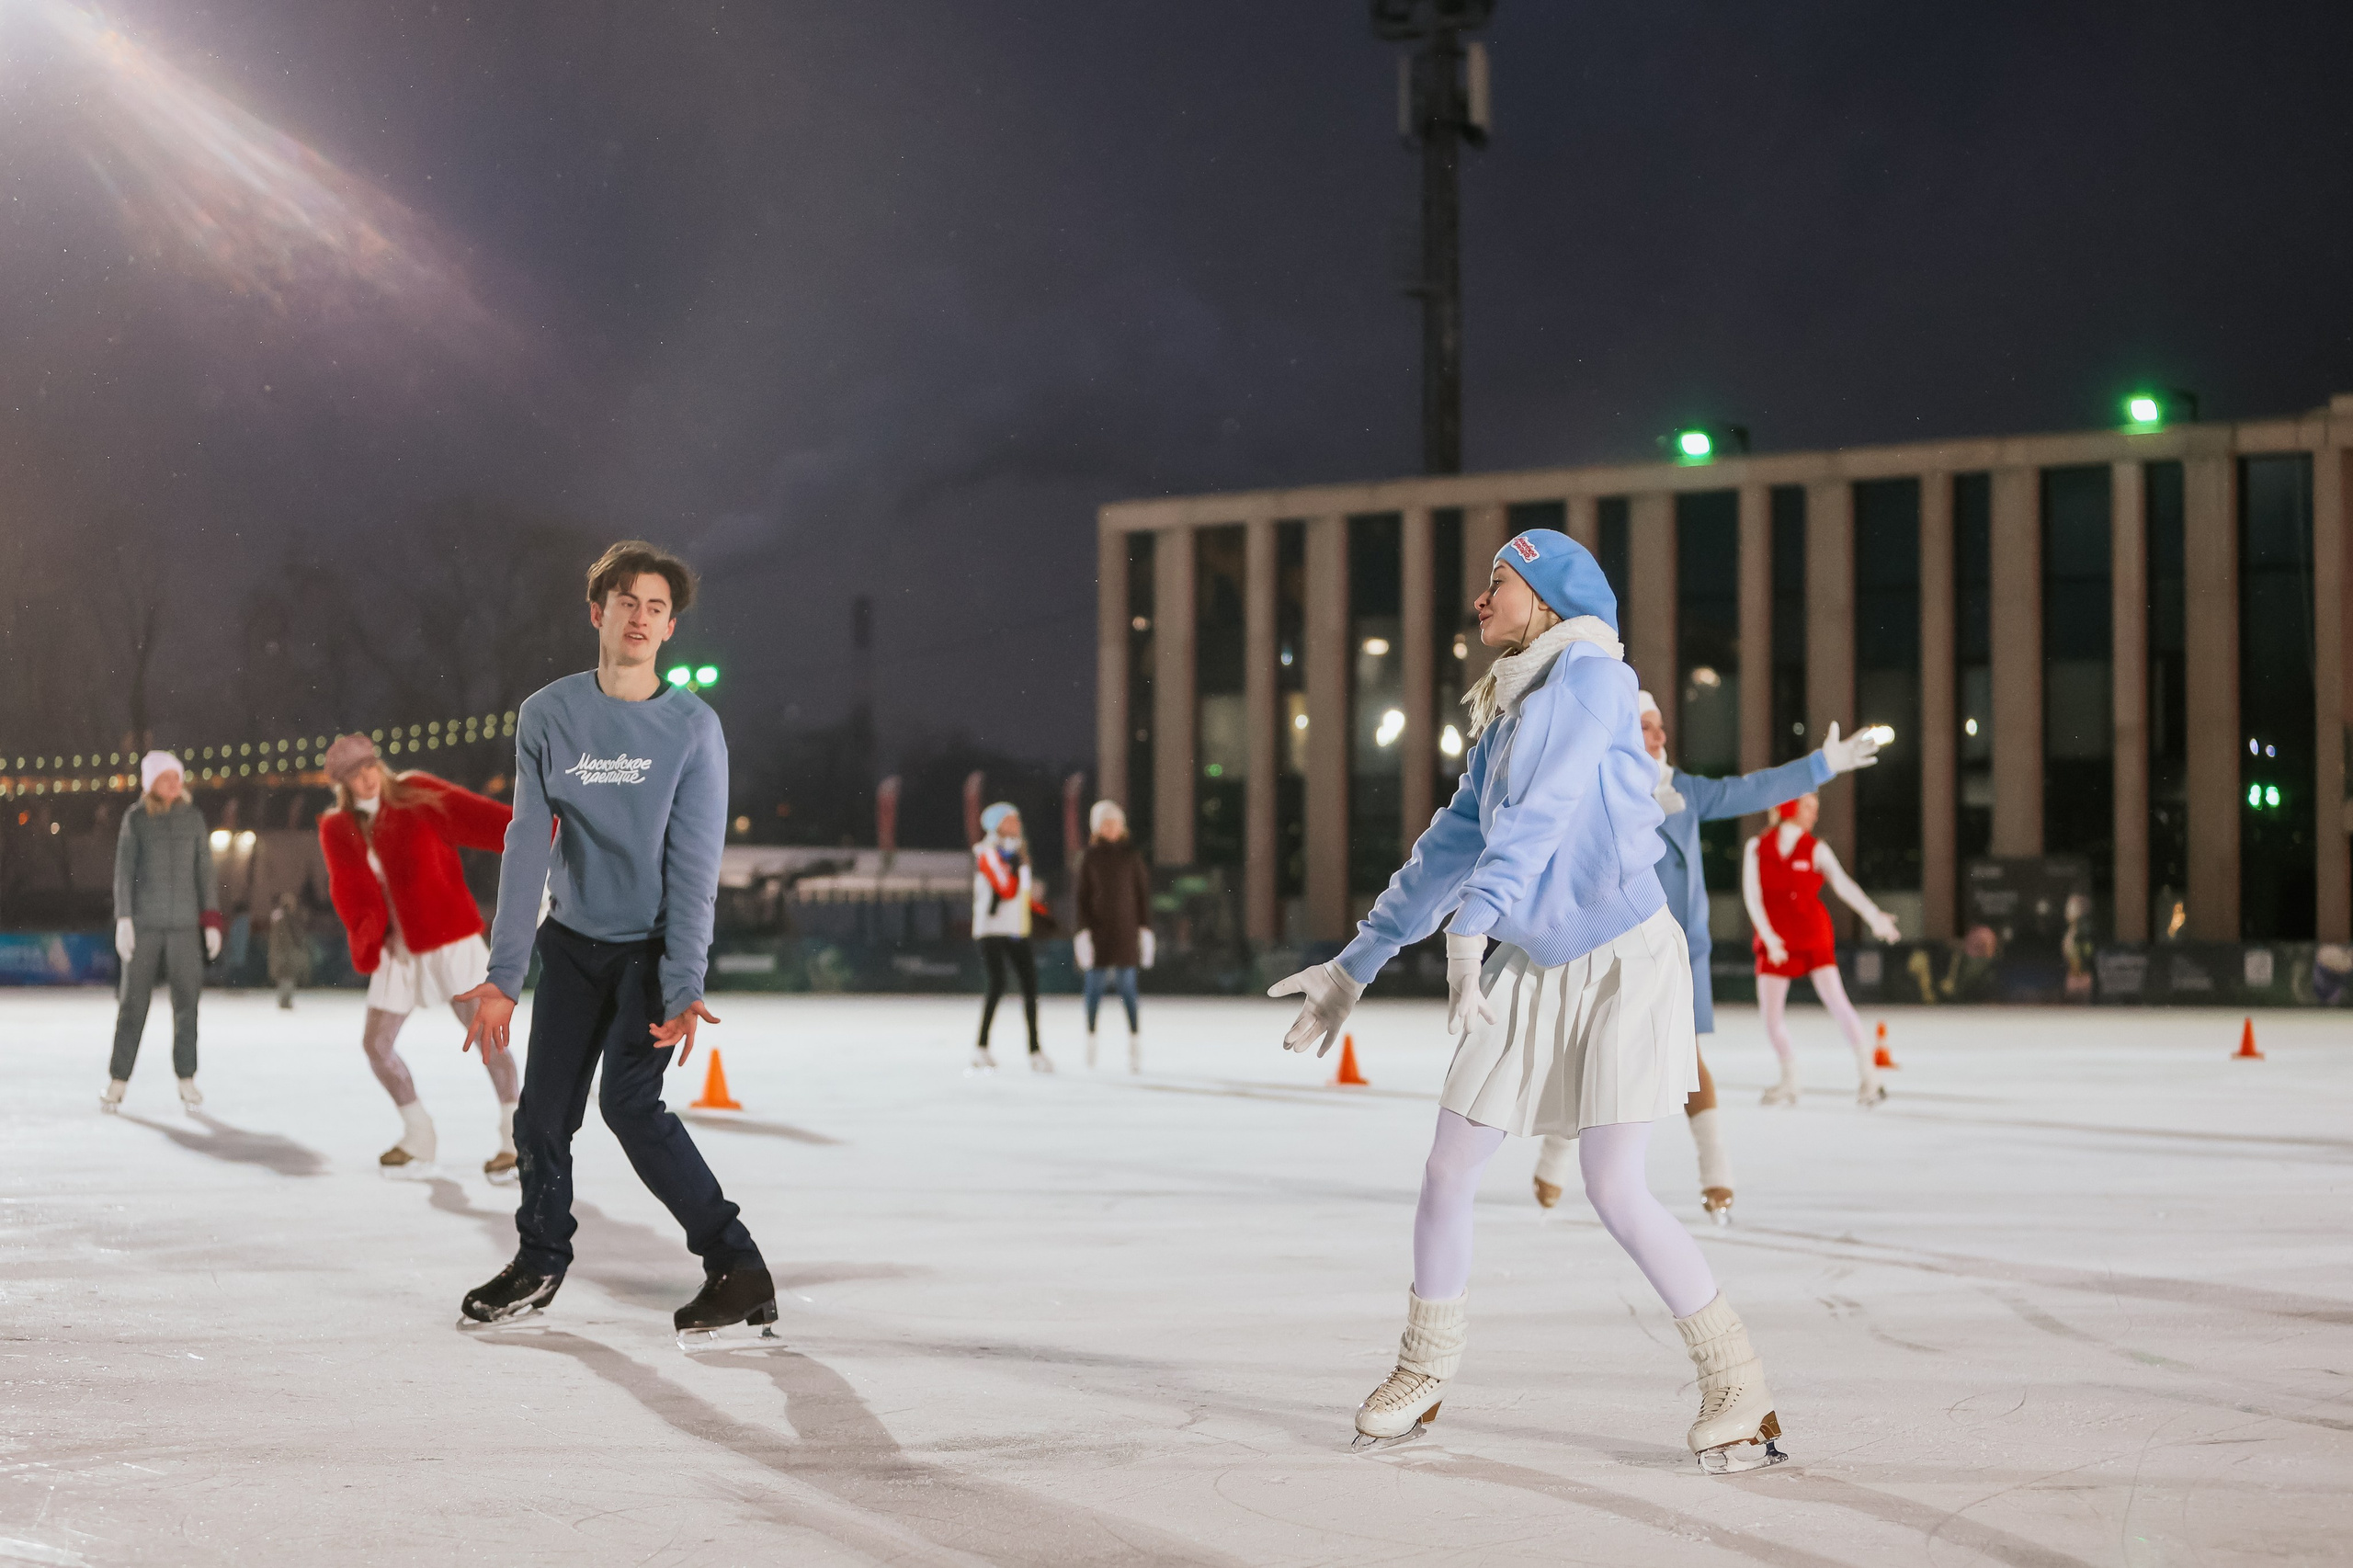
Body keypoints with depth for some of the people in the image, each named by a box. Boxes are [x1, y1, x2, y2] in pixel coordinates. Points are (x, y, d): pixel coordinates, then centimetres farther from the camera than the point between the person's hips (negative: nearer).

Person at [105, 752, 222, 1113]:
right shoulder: (136, 819, 4)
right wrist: (123, 920, -5)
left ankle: (187, 1079, 6)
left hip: (185, 924, 1)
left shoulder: (193, 818, 8)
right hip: (144, 923, -1)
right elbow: (124, 871, 3)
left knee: (186, 1000, -2)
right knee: (134, 1000, -1)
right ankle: (118, 1080, 5)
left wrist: (211, 921, 5)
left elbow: (204, 871, 10)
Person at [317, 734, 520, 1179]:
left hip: (448, 937, -5)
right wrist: (366, 931, -26)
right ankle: (419, 1139, 24)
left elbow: (479, 817, -18)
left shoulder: (416, 797, -8)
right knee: (376, 1044, 6)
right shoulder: (337, 830, 3)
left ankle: (516, 1137, 2)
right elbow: (350, 891, -6)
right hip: (397, 951, 5)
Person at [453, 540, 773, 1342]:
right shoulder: (547, 715, -3)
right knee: (543, 1110, 4)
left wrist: (684, 989, -24)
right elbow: (527, 846, -7)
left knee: (629, 1101, -17)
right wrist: (503, 974, -14)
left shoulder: (693, 727, -11)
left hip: (652, 945, -4)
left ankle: (737, 1269, -11)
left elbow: (693, 866, -15)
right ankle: (539, 1262, 27)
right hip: (572, 941, 4)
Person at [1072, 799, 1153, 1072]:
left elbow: (1143, 892, 5)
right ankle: (1090, 1037, 15)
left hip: (1126, 928, -1)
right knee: (1095, 986, 3)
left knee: (1127, 986, -5)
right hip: (1098, 927, 1)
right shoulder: (1090, 857, 4)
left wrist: (1145, 929, -1)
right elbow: (1082, 896, 2)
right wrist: (1082, 932, -6)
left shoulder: (1131, 855, 4)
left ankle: (1135, 1043, -7)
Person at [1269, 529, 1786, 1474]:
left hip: (1624, 963, -7)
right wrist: (1353, 969, 19)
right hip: (1530, 971, 7)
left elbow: (1541, 808, -24)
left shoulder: (1592, 676, -11)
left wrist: (1473, 927, -35)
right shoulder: (1503, 718, 12)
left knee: (1615, 1192, -13)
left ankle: (1739, 1388, 1)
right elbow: (1450, 849, 18)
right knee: (1446, 1175, 5)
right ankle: (1425, 1372, 24)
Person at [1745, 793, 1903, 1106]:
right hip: (1775, 943, 2)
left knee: (1835, 1000, -14)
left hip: (1814, 936, -1)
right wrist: (1769, 938, -15)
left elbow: (1842, 884, -16)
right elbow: (1752, 895, -4)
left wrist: (1873, 916, -31)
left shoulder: (1815, 850, -2)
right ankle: (1789, 1081, 18)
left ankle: (1866, 1074, -10)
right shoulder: (1757, 848, 1)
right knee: (1770, 1013, 0)